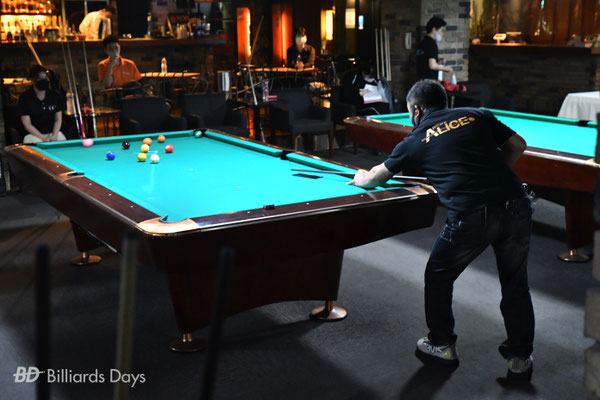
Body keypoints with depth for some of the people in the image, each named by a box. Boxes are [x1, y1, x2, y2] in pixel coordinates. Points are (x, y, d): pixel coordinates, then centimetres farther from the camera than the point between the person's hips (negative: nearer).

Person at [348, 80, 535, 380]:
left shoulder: (415, 141, 13)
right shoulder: (478, 116, 16)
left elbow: (376, 177, 27)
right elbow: (517, 145, 16)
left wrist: (360, 179, 49)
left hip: (470, 218, -3)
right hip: (516, 207, 4)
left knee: (438, 277, 21)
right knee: (515, 283, 20)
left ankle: (442, 346, 34)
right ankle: (520, 358, 27)